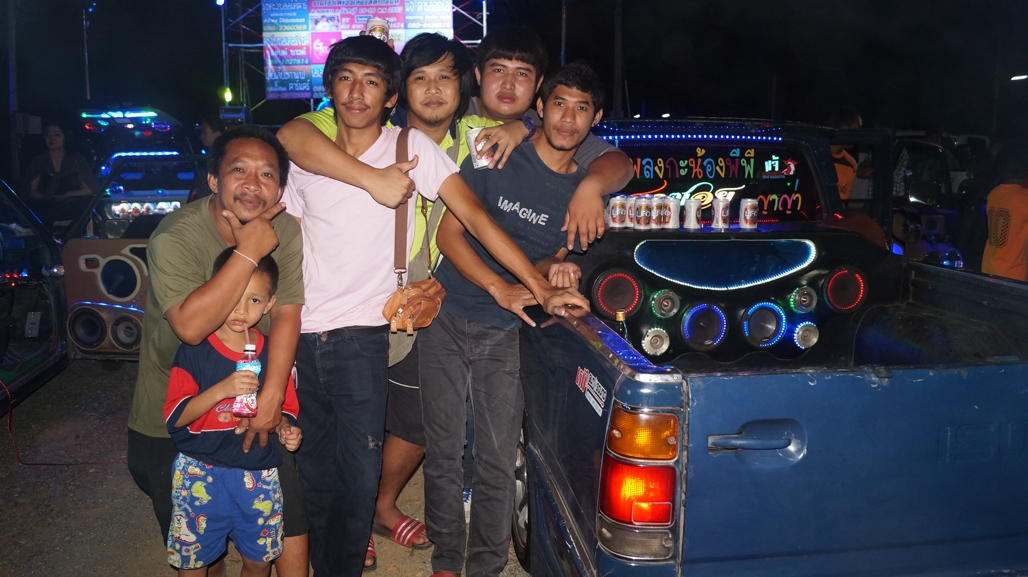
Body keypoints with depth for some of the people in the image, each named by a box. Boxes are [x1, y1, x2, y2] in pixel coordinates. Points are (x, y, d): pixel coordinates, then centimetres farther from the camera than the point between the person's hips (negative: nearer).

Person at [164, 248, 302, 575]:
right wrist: (221, 390, -27)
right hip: (201, 475, -2)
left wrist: (286, 428, -14)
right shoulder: (195, 351, -10)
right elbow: (175, 417, -14)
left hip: (260, 477, 2)